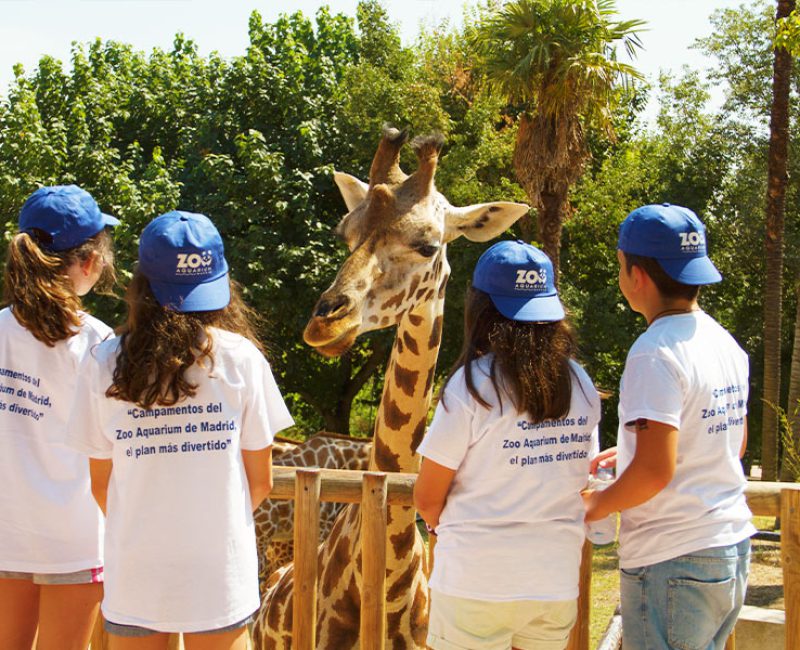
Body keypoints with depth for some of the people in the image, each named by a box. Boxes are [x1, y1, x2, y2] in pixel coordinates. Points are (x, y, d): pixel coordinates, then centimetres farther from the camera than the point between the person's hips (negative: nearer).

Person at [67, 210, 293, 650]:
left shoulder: (105, 366, -7)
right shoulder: (242, 358, -9)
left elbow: (101, 484, 1)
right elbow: (260, 482, -3)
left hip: (135, 577, 1)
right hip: (220, 574, -1)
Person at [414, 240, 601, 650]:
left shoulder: (473, 385, -13)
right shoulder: (582, 386, 1)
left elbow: (427, 497, -8)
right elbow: (578, 478, 11)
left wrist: (439, 523, 13)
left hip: (477, 583, -4)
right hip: (557, 582, 5)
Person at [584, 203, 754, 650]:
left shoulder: (655, 353, -19)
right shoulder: (727, 344, 8)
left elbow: (655, 471, -24)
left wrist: (599, 505, -6)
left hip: (671, 562, -8)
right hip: (733, 548, 9)